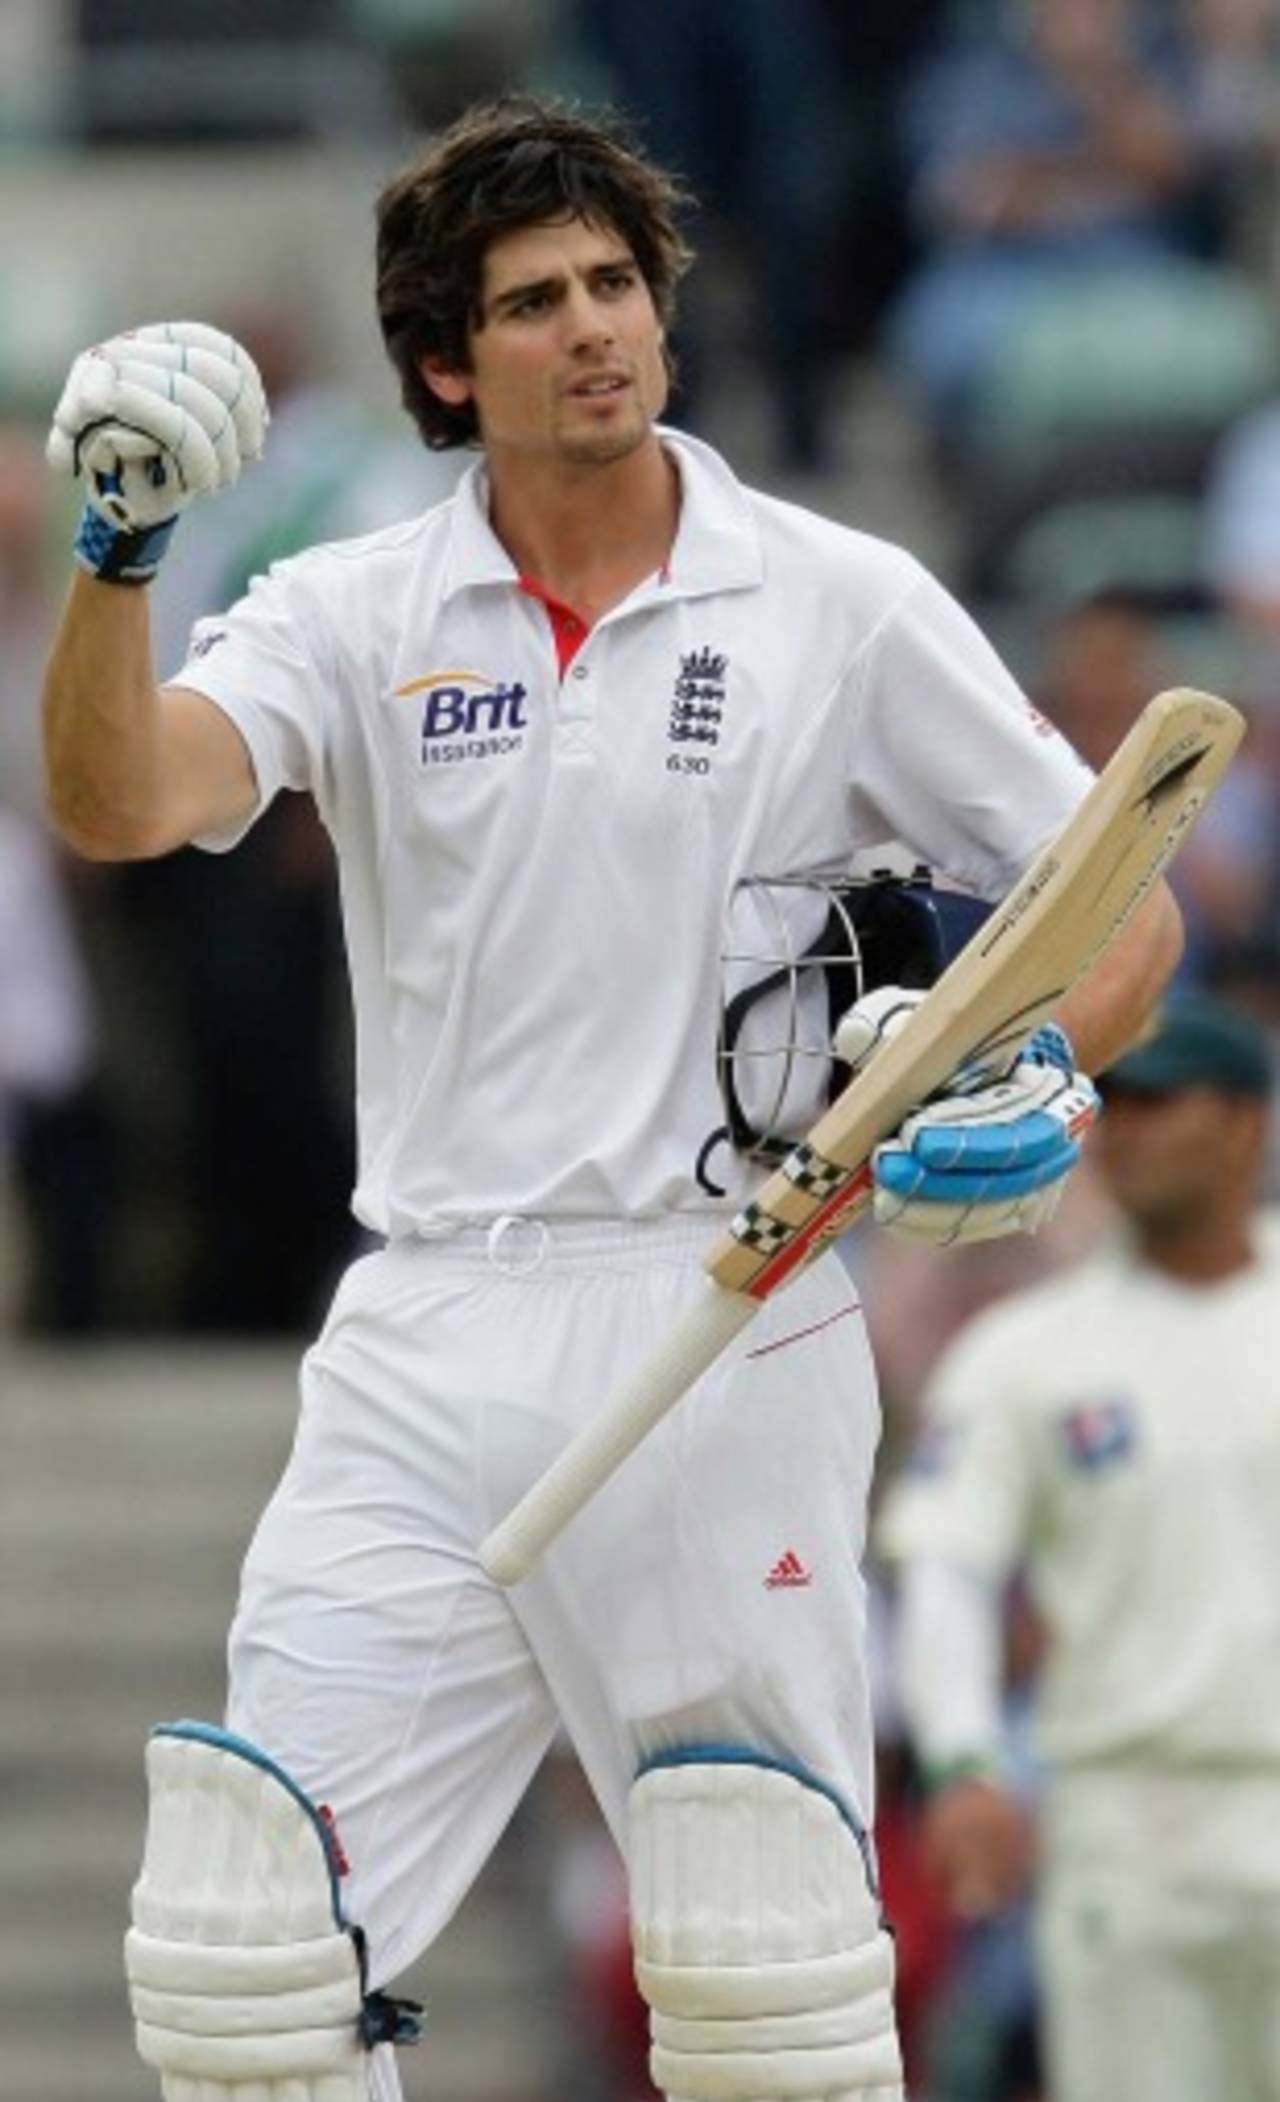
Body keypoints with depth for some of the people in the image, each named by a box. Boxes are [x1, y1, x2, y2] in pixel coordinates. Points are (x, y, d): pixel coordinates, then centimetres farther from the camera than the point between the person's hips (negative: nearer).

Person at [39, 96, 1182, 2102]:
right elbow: (123, 804, -11)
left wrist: (1047, 1082, -14)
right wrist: (118, 558, -27)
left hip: (726, 1323, -2)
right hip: (427, 1359, 2)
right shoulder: (356, 616, 6)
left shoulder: (844, 608, 2)